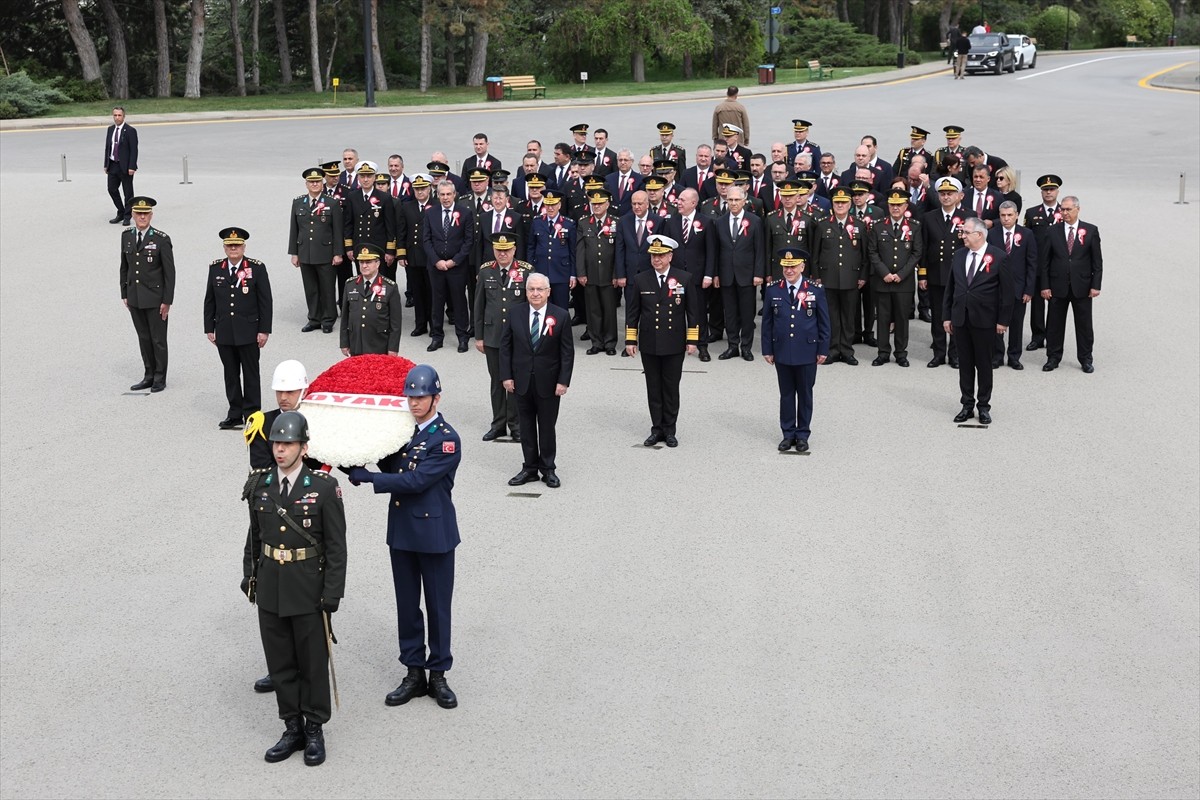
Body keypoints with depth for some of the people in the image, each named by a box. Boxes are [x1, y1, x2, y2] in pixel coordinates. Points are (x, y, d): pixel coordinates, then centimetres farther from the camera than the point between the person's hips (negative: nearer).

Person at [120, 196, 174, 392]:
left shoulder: (161, 239, -11)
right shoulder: (126, 236, 5)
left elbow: (170, 272, -9)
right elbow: (124, 266, 12)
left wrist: (167, 301, -11)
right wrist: (124, 294, 10)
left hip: (155, 299, -5)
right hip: (134, 298, 5)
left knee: (158, 339, 5)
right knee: (143, 338, 13)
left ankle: (160, 378, 16)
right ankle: (149, 376, 22)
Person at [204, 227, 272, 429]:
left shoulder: (257, 268, -4)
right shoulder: (215, 268, 6)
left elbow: (265, 301, -4)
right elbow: (209, 301, 11)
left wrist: (264, 330, -7)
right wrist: (209, 328, 7)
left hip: (248, 332, -3)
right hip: (224, 333, 3)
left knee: (250, 374, 4)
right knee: (231, 374, 9)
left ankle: (252, 413, 10)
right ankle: (235, 414, 17)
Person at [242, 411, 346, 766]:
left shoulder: (324, 486, -12)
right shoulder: (259, 483, 1)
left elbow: (337, 545, -10)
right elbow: (254, 535, 12)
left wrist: (332, 593, -12)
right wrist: (249, 576, 10)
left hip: (309, 590, -4)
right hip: (270, 589, 4)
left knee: (313, 663, 7)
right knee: (280, 663, 11)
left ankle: (315, 730, 21)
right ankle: (292, 729, 24)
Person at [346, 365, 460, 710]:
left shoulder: (447, 440, -15)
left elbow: (416, 481, -21)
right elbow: (390, 468, 10)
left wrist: (366, 477, -19)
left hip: (434, 533, -6)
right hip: (401, 530, 6)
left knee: (438, 605, 6)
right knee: (406, 605, 11)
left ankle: (438, 675, 17)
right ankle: (414, 673, 22)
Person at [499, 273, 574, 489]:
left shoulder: (560, 316, -7)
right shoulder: (515, 314, 0)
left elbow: (567, 351, -5)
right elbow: (505, 346, 3)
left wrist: (563, 381, -10)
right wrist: (506, 375, -3)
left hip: (548, 382, -2)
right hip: (522, 380, 2)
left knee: (547, 426, 8)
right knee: (526, 426, 10)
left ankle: (548, 469, 20)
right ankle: (529, 468, 20)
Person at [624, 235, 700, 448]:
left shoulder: (685, 278, -2)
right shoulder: (641, 280, 1)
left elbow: (693, 311, 1)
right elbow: (632, 312, 6)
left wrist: (692, 340, -3)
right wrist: (630, 340, 2)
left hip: (674, 345, -1)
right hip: (649, 345, 1)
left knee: (671, 388, 6)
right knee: (653, 388, 8)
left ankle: (669, 430, 15)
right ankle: (657, 429, 16)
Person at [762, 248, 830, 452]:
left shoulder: (816, 291, -2)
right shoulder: (773, 291, 1)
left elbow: (823, 323, 1)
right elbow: (767, 323, 5)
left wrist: (823, 350, -2)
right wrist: (767, 350, 2)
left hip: (807, 353, -1)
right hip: (782, 353, 1)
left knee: (805, 395, 8)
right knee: (786, 394, 9)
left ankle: (802, 435, 18)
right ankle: (788, 434, 18)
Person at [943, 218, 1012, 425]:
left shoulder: (998, 257, -8)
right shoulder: (959, 255, 7)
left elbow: (1006, 291, -7)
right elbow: (950, 287, 10)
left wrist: (1003, 320, -9)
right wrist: (946, 316, 6)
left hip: (984, 320, -4)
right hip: (961, 319, 4)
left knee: (984, 364, 5)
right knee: (965, 364, 9)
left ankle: (984, 406, 15)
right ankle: (967, 405, 19)